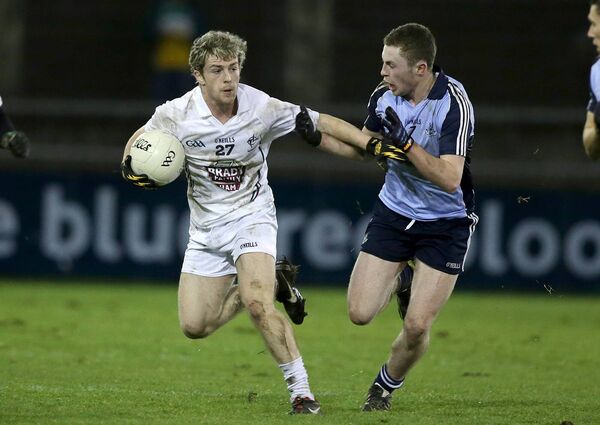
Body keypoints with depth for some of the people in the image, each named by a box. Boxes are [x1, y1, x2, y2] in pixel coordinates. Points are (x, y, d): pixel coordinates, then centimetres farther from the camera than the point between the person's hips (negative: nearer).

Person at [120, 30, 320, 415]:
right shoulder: (176, 114, -13)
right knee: (194, 326, 1)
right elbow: (139, 139, 7)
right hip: (206, 227, 4)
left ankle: (301, 391, -17)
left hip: (251, 217, -4)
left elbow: (318, 126, -6)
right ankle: (271, 282, 23)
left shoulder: (264, 109, -18)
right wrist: (132, 166, -14)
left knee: (258, 305, -28)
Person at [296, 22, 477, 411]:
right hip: (394, 212, 5)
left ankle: (388, 385, 22)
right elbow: (364, 147, 14)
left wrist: (405, 146, -38)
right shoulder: (384, 97, -7)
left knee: (417, 327, -9)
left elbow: (449, 178, -30)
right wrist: (317, 137, -2)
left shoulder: (454, 103, -24)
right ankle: (400, 281, 28)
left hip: (446, 223, -5)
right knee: (360, 313, -5)